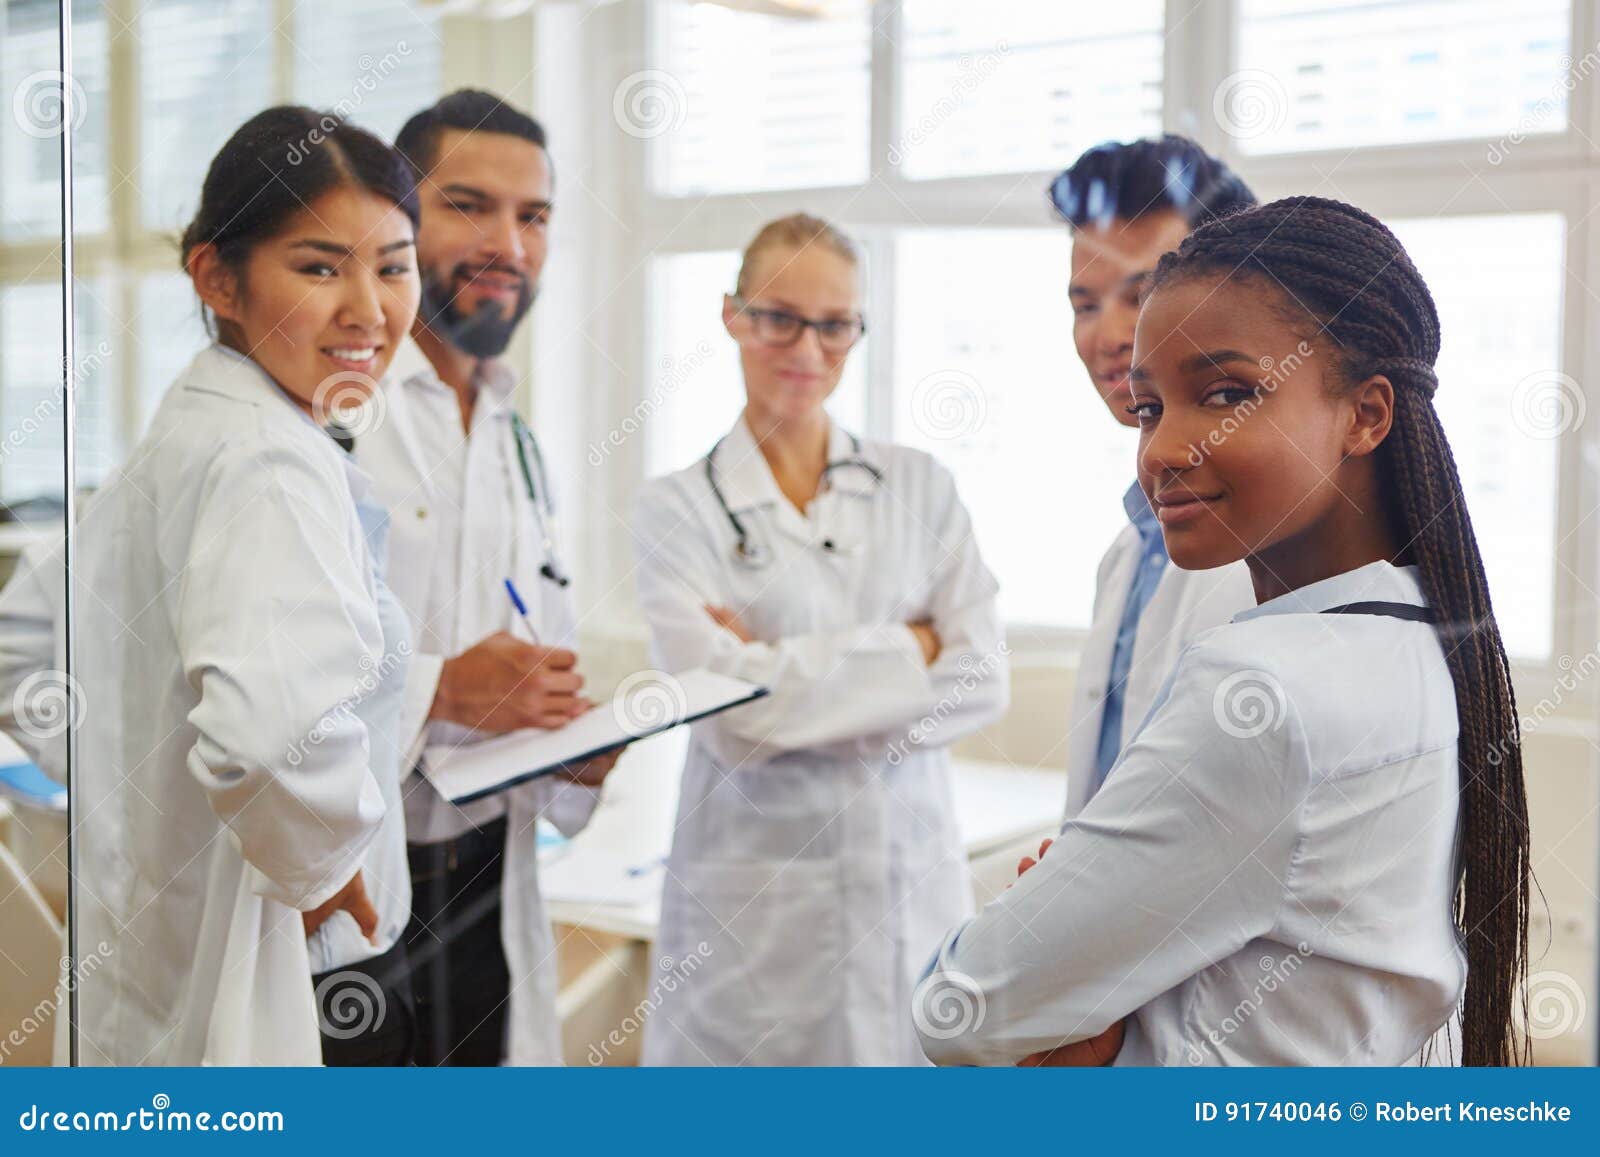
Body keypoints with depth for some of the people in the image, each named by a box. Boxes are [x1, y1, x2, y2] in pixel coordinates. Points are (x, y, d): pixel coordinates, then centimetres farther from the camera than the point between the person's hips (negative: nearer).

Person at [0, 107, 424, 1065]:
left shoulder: (175, 437, 7)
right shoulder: (277, 465, -23)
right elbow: (276, 724, -41)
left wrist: (133, 799, 12)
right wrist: (316, 861, -23)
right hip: (286, 993, -9)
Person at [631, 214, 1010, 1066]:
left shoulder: (921, 487, 7)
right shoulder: (679, 508, -1)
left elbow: (982, 679, -4)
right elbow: (727, 711, -13)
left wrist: (789, 681, -13)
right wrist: (908, 648, -6)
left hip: (915, 880, 2)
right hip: (753, 901, -2)